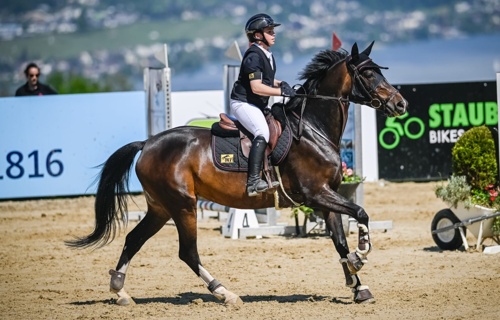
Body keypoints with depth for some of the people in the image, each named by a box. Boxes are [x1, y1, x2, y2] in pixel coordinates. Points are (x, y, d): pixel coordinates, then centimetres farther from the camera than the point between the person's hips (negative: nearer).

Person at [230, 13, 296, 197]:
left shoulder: (267, 55, 11)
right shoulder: (254, 56, -19)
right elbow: (256, 87, -26)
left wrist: (280, 84, 6)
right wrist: (280, 91, -23)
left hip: (258, 105, 11)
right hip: (243, 103, -11)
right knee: (263, 132, -29)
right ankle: (253, 182, -38)